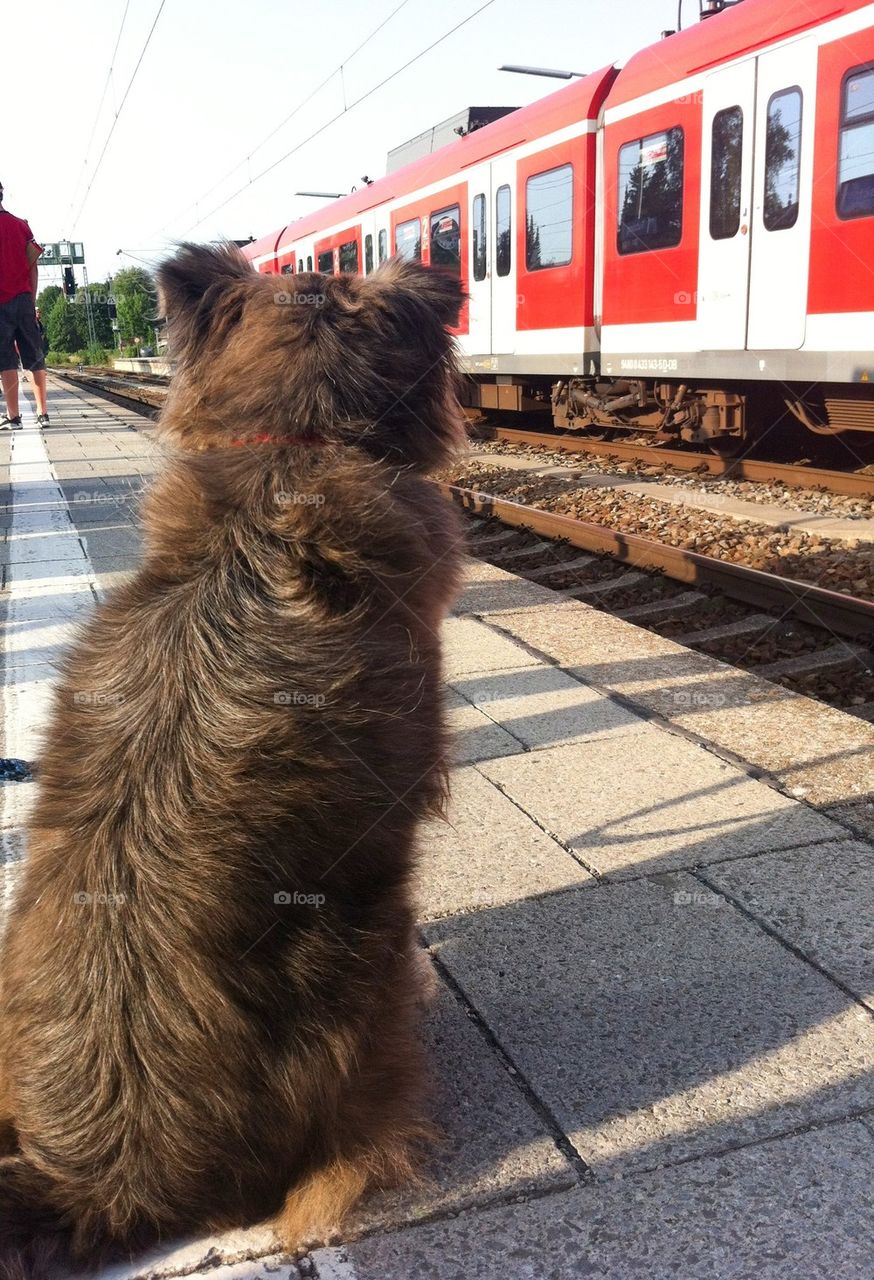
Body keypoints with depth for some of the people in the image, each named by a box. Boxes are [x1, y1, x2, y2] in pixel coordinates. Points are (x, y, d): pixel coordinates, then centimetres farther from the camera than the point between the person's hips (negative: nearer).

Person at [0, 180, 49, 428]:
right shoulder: (21, 225, 9)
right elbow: (33, 266, 8)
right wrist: (32, 300, 13)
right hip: (24, 299, 4)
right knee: (35, 358, 6)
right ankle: (43, 413, 5)